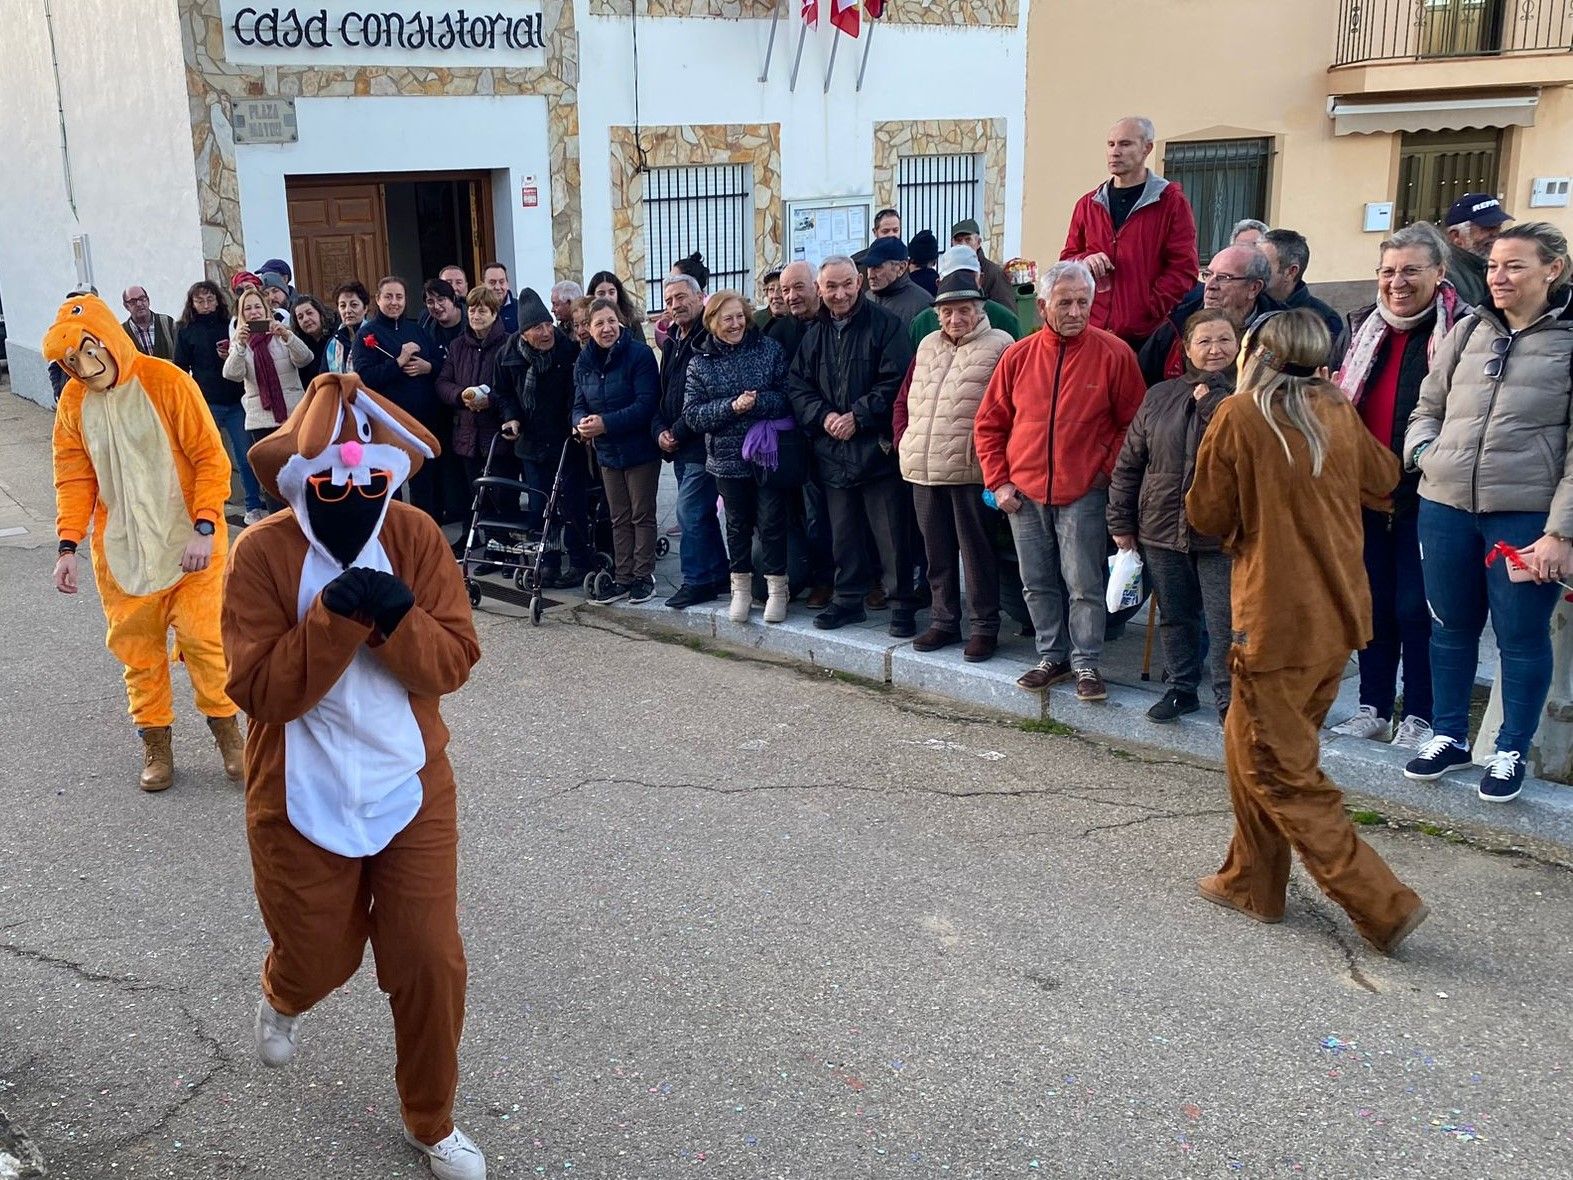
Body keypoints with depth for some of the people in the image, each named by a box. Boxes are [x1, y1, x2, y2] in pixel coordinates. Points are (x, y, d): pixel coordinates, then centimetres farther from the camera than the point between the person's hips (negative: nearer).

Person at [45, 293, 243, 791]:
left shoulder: (167, 382, -13)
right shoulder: (72, 401, -1)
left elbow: (210, 458, -11)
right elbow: (74, 478, 6)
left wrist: (204, 529, -18)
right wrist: (68, 546, -1)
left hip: (188, 543, -3)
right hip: (119, 549, 3)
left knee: (203, 637, -3)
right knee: (136, 645, 8)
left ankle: (226, 727, 17)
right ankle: (155, 740, 23)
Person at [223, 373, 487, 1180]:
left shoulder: (415, 537, -8)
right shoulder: (264, 553, -14)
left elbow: (454, 661, -9)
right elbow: (261, 689, -19)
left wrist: (398, 615, -28)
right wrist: (338, 615, -30)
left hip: (413, 790, 2)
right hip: (303, 802, -1)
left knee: (430, 960, 4)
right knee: (320, 955, 16)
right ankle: (282, 999, 57)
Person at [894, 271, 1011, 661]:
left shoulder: (999, 346, -4)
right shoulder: (927, 346, 17)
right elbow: (904, 401, 22)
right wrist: (903, 441, 10)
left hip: (969, 471, -6)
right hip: (922, 470, 6)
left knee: (976, 550, 1)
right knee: (937, 551, 13)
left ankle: (985, 627, 10)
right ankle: (944, 621, 24)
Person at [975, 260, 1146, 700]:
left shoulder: (1113, 354, -5)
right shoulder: (1018, 355, 3)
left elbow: (1134, 425, 0)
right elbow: (988, 425, 9)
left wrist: (1109, 473, -6)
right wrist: (998, 481, 2)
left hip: (1083, 494, -3)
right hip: (1023, 493, 3)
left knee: (1085, 585, -1)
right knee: (1037, 584, 11)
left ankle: (1086, 662, 13)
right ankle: (1052, 656, 25)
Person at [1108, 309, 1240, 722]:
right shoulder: (1160, 397, 7)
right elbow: (1129, 463, 9)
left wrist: (1211, 400, -18)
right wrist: (1121, 522, 8)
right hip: (1162, 530, 4)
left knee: (1225, 622, -2)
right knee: (1176, 617, 15)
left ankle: (1228, 698, 12)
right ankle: (1181, 687, 29)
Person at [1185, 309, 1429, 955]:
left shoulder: (1239, 414, -12)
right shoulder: (1338, 410, 5)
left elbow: (1207, 516, -6)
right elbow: (1383, 479, 20)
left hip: (1278, 618, -7)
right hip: (1340, 613, 7)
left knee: (1279, 774, 4)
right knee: (1250, 743, 20)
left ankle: (1383, 903, 1)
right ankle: (1251, 882, 28)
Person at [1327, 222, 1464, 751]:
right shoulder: (1364, 327, 10)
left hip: (1424, 494, -5)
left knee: (1415, 609, 1)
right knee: (1372, 603, 12)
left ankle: (1419, 717, 15)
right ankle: (1373, 709, 24)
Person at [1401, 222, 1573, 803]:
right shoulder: (1467, 330, 8)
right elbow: (1426, 409, 18)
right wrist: (1425, 454, -3)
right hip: (1446, 508, 4)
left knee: (1522, 635, 6)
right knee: (1450, 626, 14)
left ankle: (1511, 751, 23)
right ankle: (1449, 736, 30)